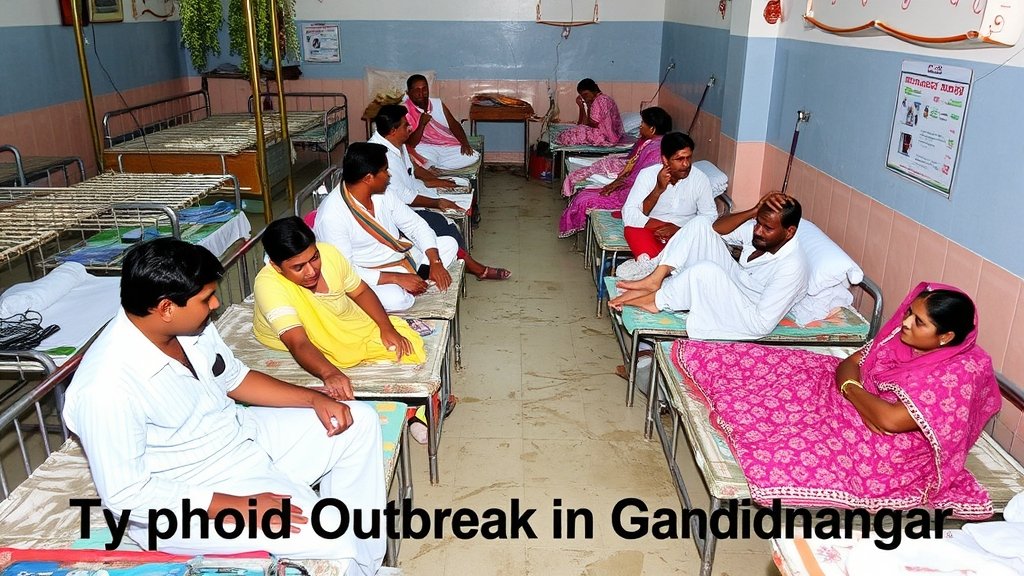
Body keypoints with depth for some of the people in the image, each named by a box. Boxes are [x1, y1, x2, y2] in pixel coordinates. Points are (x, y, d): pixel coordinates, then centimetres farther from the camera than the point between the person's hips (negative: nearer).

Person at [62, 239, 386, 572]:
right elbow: (126, 497, -25)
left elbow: (234, 379, 10)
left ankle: (359, 541, 8)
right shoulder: (106, 388, -29)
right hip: (191, 503, -8)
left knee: (360, 422, 6)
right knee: (331, 541, -23)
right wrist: (239, 507, -26)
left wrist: (315, 399, -1)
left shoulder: (189, 327, -7)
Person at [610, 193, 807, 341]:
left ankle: (655, 300, -13)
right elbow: (717, 228, -7)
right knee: (700, 224, -8)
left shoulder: (791, 268, -29)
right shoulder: (759, 230, -8)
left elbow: (761, 324, -30)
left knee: (706, 270, -38)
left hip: (745, 317, -8)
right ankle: (655, 279, -15)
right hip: (734, 284, 8)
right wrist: (752, 212, -24)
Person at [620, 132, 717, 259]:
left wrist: (680, 230, -20)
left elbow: (710, 217, -4)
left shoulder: (700, 179, -5)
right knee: (632, 230, -33)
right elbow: (629, 215, -16)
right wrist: (658, 190, -25)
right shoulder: (648, 175, -9)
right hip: (651, 232, -2)